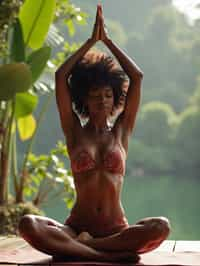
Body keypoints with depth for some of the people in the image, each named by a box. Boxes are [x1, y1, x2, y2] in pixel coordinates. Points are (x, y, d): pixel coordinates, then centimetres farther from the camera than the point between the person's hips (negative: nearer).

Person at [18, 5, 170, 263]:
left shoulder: (120, 131, 11)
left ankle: (80, 246, -26)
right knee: (28, 224, -31)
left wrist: (107, 40, 8)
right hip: (77, 226, -1)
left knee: (161, 226, -31)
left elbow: (137, 77, 4)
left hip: (117, 229, 1)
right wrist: (92, 41, 5)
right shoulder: (75, 132, 9)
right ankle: (112, 254, -32)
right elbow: (60, 76, 0)